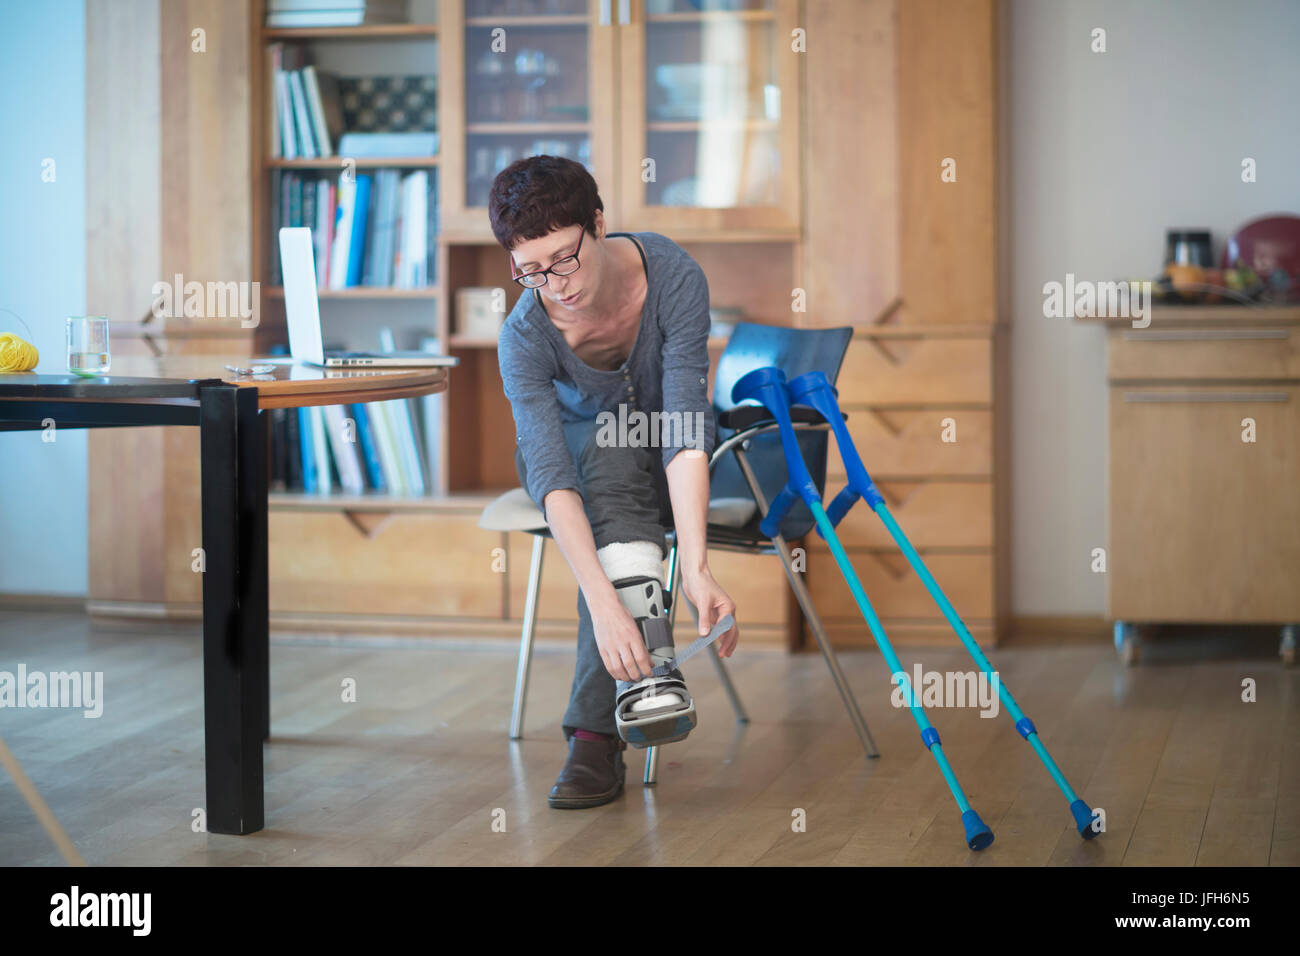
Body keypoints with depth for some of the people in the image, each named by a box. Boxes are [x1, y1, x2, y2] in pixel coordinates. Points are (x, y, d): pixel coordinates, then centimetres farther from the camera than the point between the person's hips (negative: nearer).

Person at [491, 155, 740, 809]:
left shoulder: (672, 276, -30)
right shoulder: (525, 335, -29)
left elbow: (686, 428, -37)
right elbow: (551, 476, -40)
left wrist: (696, 569, -49)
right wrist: (604, 602, -55)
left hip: (661, 456, 0)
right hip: (577, 450, 0)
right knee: (612, 462, -36)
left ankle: (595, 732, -39)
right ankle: (649, 671, -49)